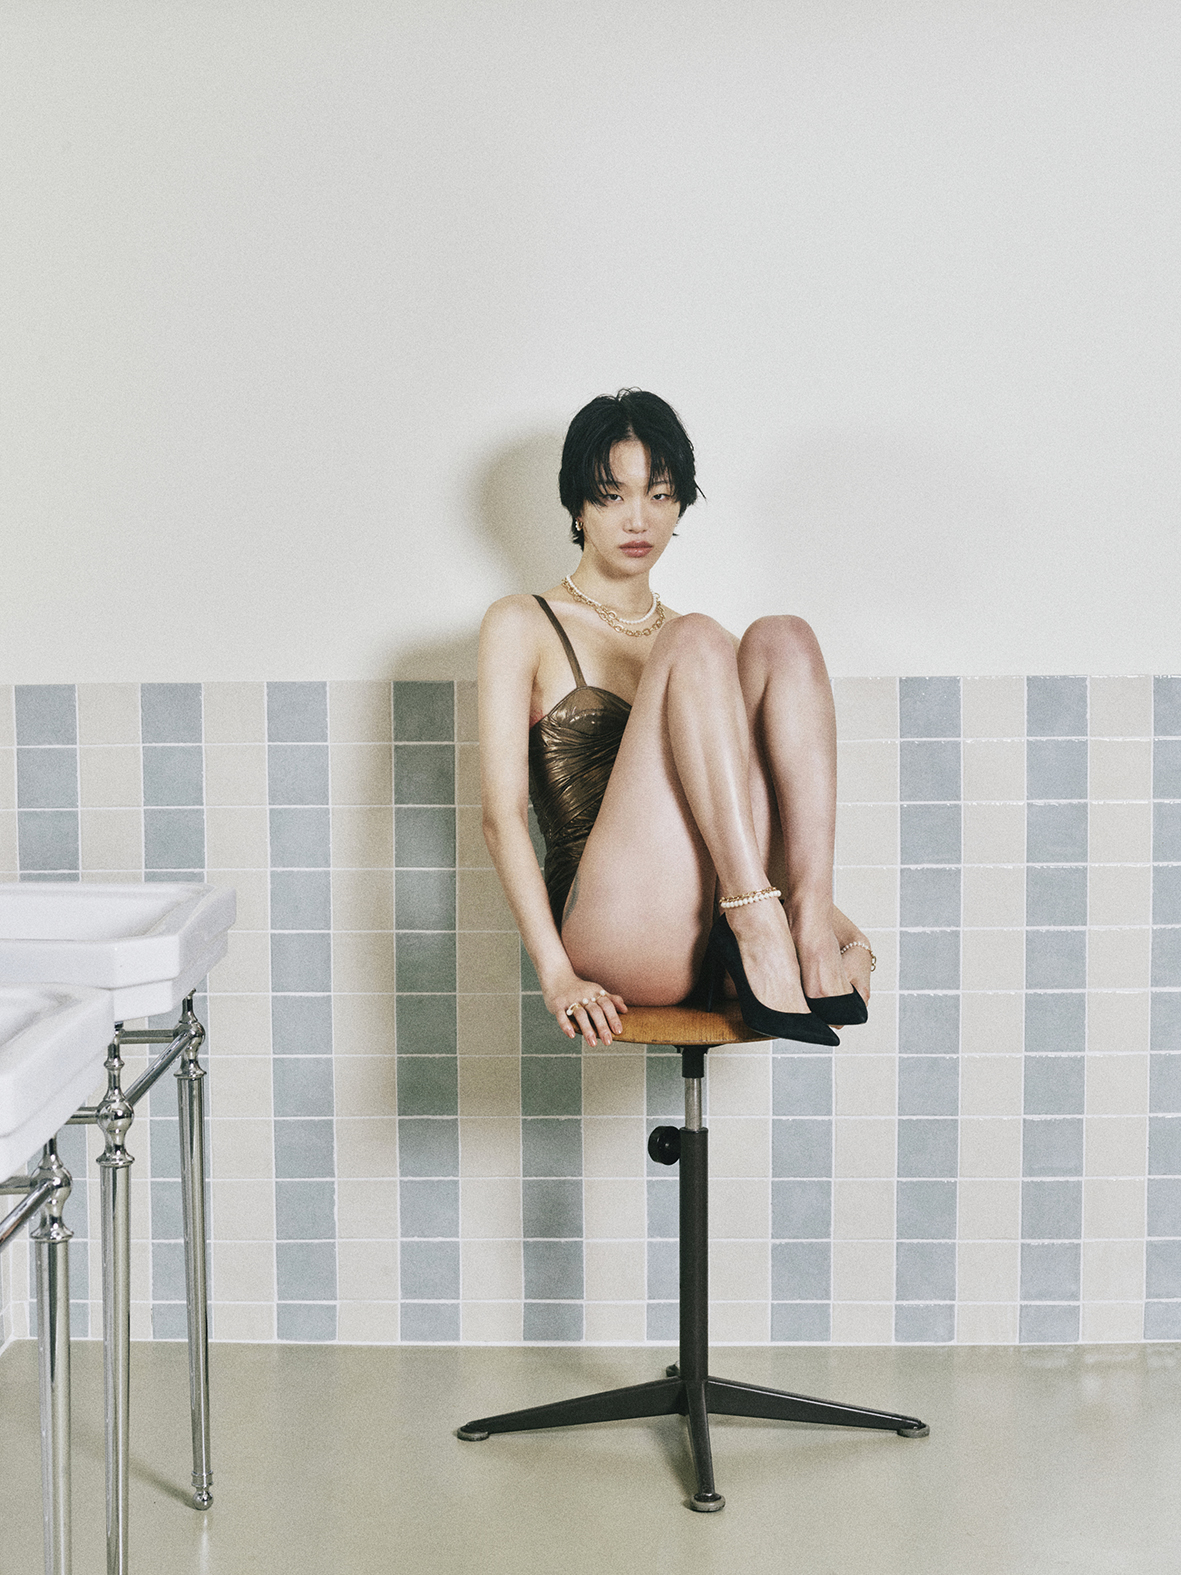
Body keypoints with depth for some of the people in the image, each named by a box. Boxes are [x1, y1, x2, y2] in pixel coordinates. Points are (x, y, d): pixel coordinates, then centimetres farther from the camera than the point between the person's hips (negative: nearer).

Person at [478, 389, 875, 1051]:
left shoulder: (687, 642, 25)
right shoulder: (524, 627, 10)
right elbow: (503, 811, -1)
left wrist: (836, 925, 2)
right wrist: (556, 972, -14)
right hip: (612, 937, -4)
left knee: (780, 640, -12)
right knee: (697, 642, -19)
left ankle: (810, 921, -24)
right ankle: (760, 927, -30)